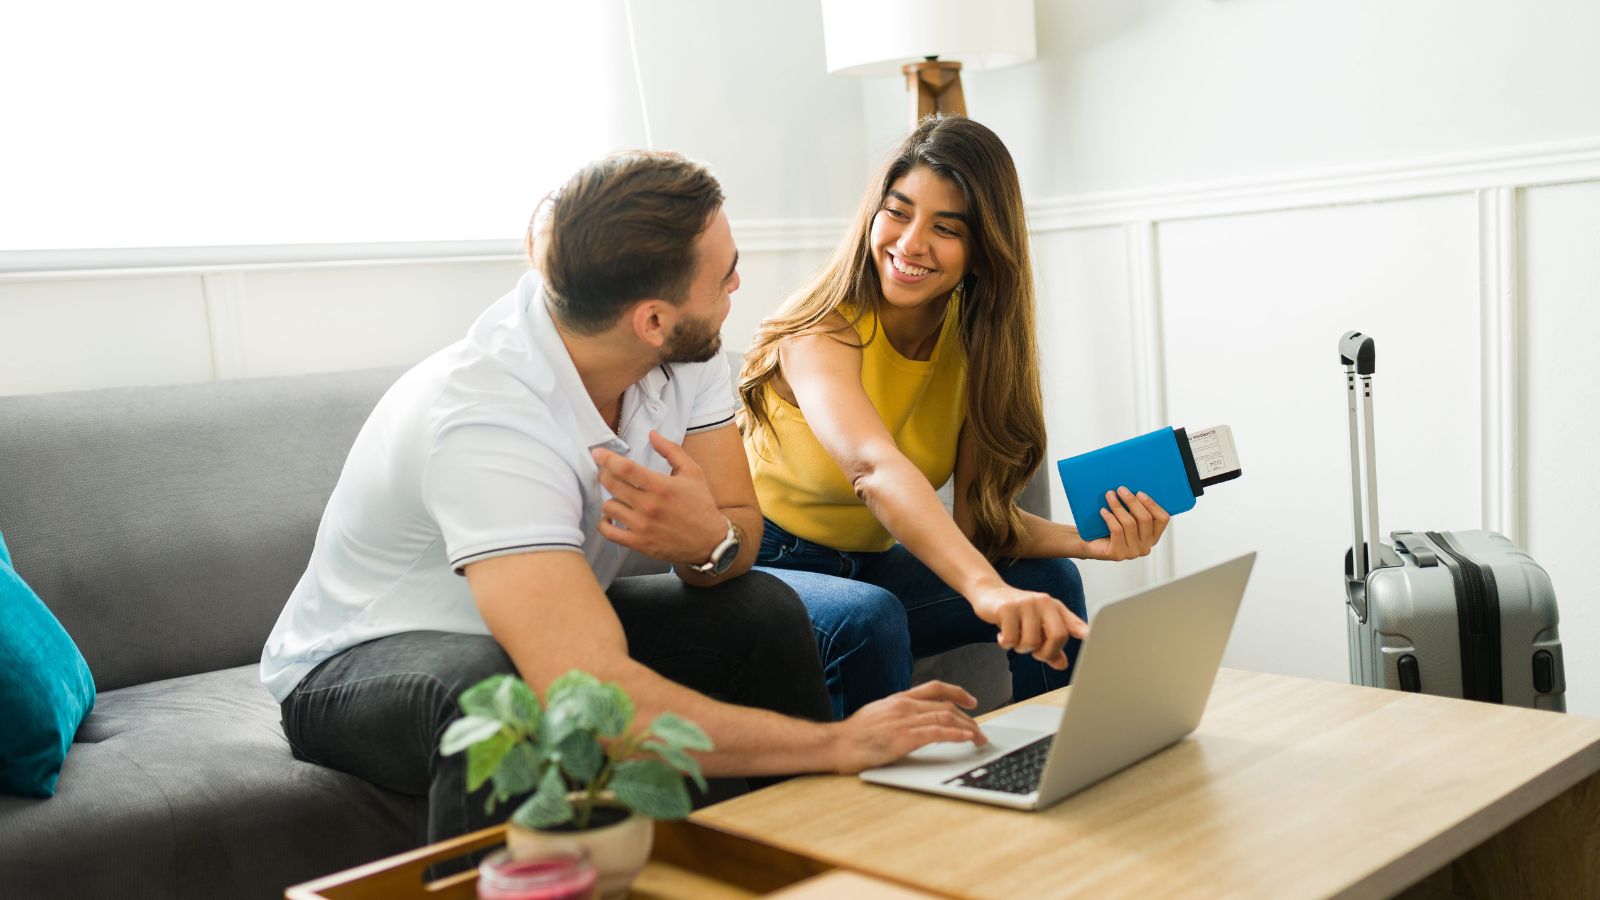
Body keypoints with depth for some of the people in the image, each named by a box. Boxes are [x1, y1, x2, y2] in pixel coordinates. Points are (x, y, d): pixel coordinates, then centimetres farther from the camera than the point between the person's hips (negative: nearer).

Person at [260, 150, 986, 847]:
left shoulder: (682, 352, -16)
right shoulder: (484, 421, -37)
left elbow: (742, 526, -9)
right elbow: (595, 697, -45)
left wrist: (708, 541, -34)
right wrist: (838, 742, -41)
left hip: (547, 621, 7)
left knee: (763, 612, -13)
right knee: (498, 693, -38)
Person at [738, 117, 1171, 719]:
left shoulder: (972, 342, -4)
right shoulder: (824, 330, -24)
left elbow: (976, 515, -5)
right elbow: (875, 467, -43)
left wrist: (1090, 542, -23)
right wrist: (986, 587, -58)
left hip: (864, 566, 6)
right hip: (764, 565, -6)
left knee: (1049, 581, -5)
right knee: (869, 616, -34)